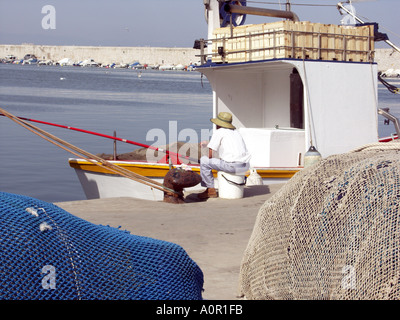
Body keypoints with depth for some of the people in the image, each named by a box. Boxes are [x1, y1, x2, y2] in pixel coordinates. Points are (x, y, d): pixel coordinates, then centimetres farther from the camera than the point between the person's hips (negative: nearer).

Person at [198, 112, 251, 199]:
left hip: (232, 165, -8)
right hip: (245, 165, 8)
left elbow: (210, 152, -3)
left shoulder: (218, 132, 2)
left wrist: (210, 162, 17)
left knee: (203, 160, 4)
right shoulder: (236, 132, 24)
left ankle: (210, 190, 4)